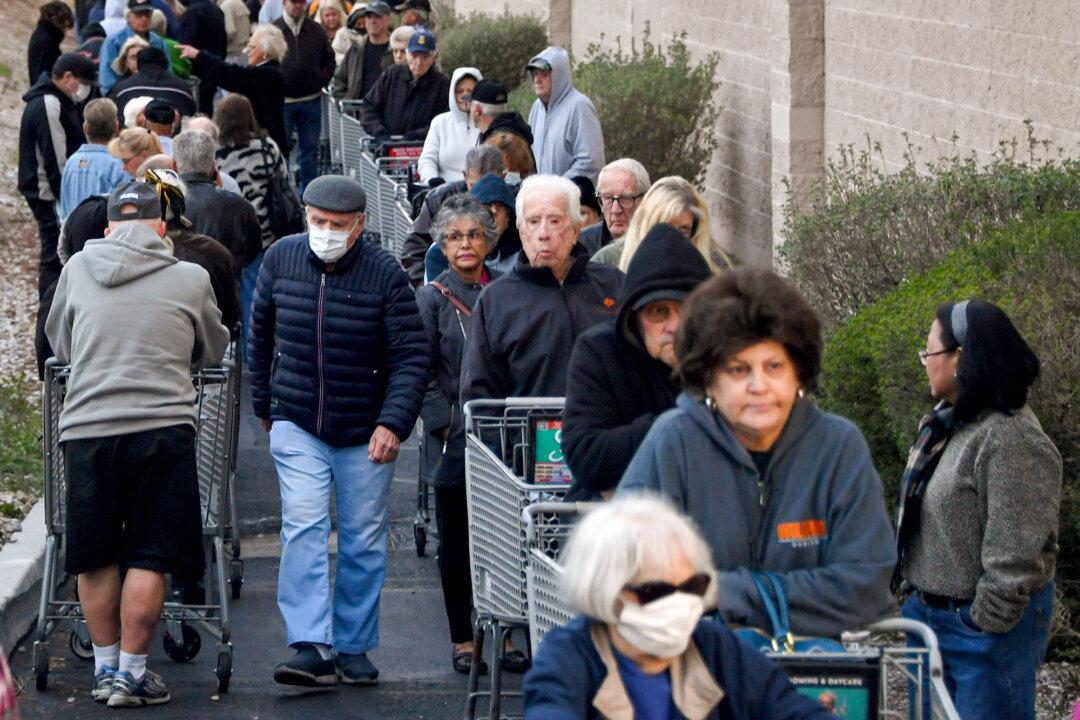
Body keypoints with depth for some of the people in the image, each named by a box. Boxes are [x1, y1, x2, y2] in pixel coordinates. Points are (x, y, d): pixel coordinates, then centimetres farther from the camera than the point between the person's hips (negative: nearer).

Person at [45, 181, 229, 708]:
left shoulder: (77, 269, 10)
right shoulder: (190, 279, 5)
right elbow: (213, 351, 20)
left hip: (86, 428, 2)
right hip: (162, 424, -2)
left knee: (95, 559, 13)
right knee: (149, 558, 4)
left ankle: (105, 666, 21)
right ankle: (131, 673, 6)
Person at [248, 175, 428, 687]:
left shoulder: (384, 274, -12)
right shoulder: (280, 259, -3)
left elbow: (412, 355, -11)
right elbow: (260, 335, 13)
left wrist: (393, 423, -21)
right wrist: (265, 406, 17)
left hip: (364, 432, -1)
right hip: (297, 426, 1)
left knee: (363, 540, 6)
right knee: (303, 528, -13)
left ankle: (354, 647, 18)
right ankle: (311, 648, -20)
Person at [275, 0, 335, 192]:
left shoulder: (316, 30, 6)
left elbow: (329, 61, 14)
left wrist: (320, 81, -1)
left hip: (311, 100, 3)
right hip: (283, 101, -3)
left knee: (310, 149, 8)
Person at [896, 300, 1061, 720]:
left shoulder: (1013, 441, -23)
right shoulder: (947, 423, 8)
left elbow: (1015, 558, -24)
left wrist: (988, 624, -19)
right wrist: (915, 592, 18)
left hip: (980, 626, -10)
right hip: (930, 614, 10)